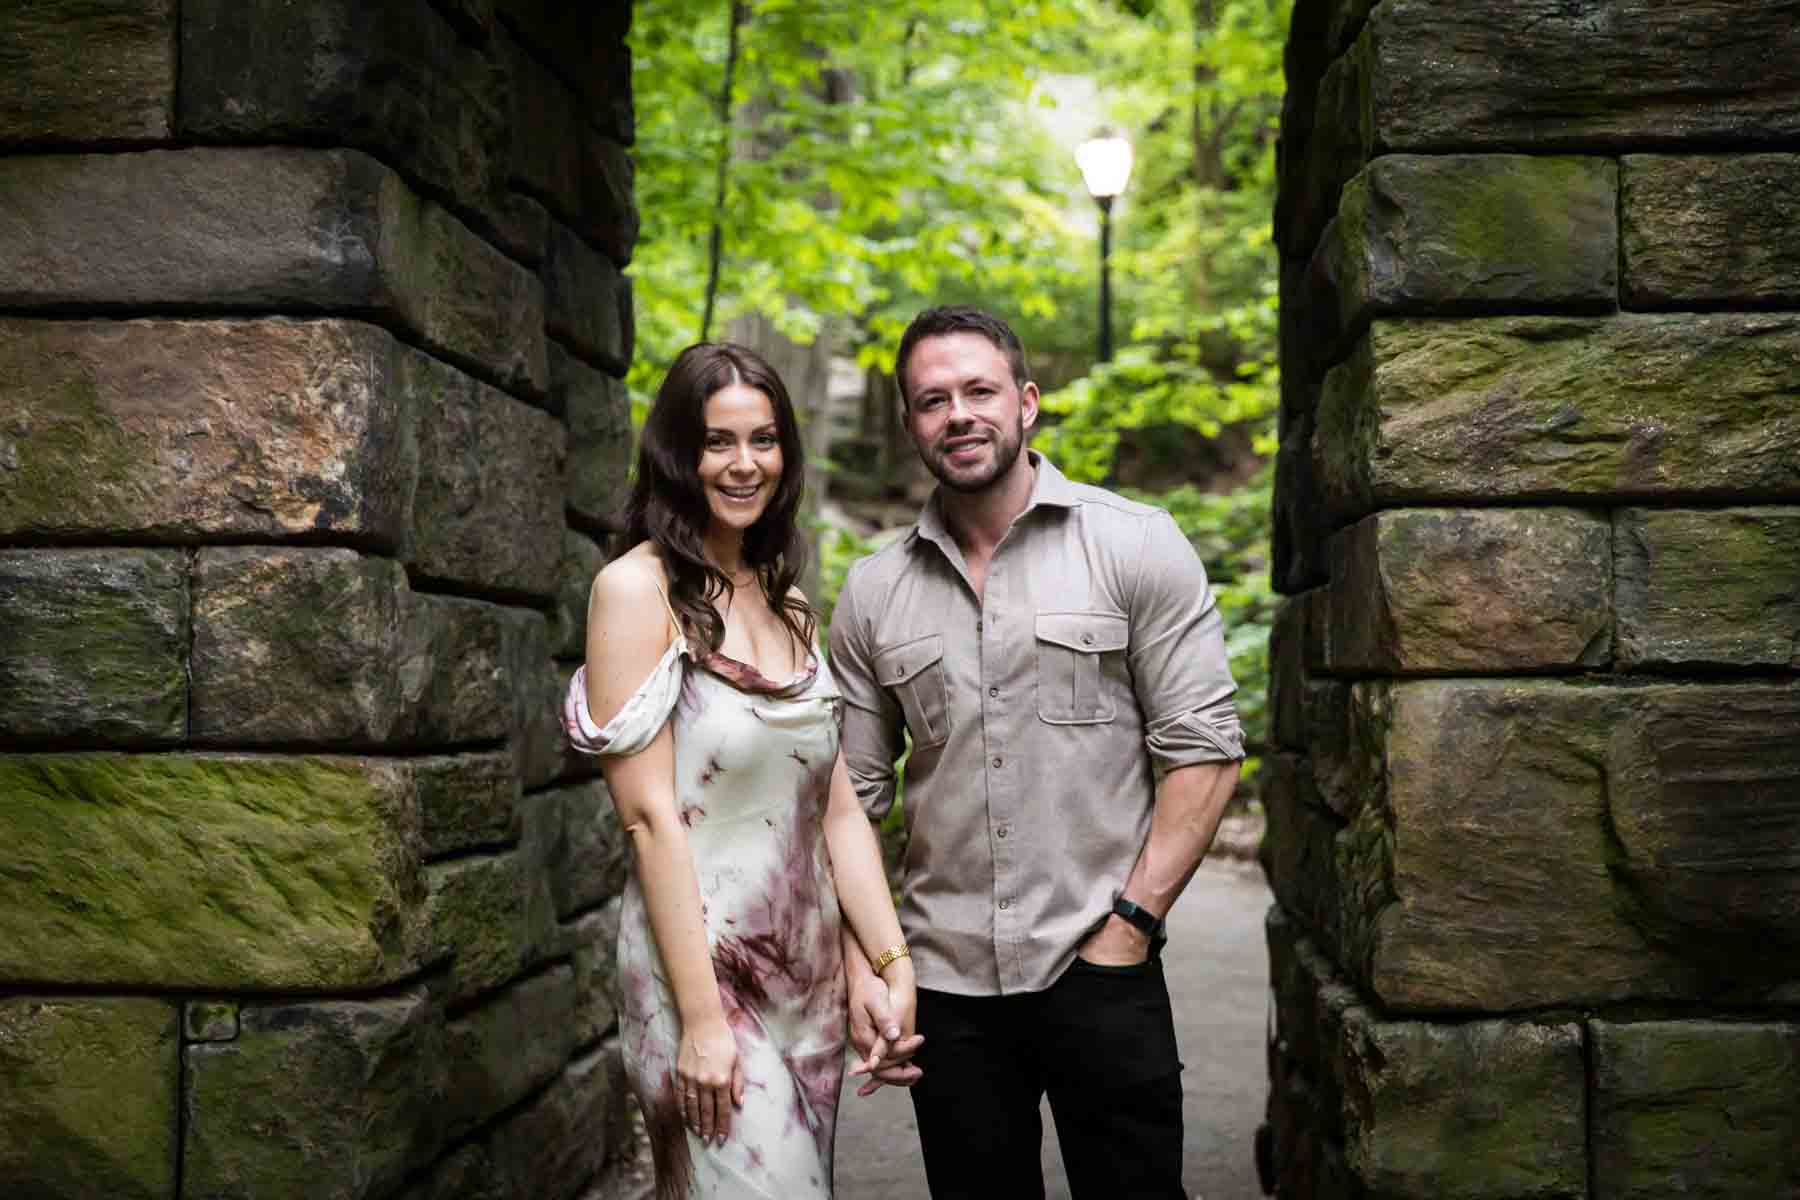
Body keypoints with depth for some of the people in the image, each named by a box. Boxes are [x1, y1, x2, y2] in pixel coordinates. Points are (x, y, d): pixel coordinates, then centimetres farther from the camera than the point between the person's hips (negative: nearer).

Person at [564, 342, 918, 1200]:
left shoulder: (787, 604, 11)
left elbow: (838, 810, 9)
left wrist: (893, 964, 0)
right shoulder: (637, 589, -9)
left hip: (814, 981, 7)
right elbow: (649, 815, -14)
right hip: (703, 973, -7)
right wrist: (702, 1019, -17)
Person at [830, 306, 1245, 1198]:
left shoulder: (1136, 546, -3)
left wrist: (1130, 923, -11)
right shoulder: (873, 592, 7)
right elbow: (853, 798, 9)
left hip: (1100, 975, -2)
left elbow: (1203, 750, -5)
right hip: (943, 987, 3)